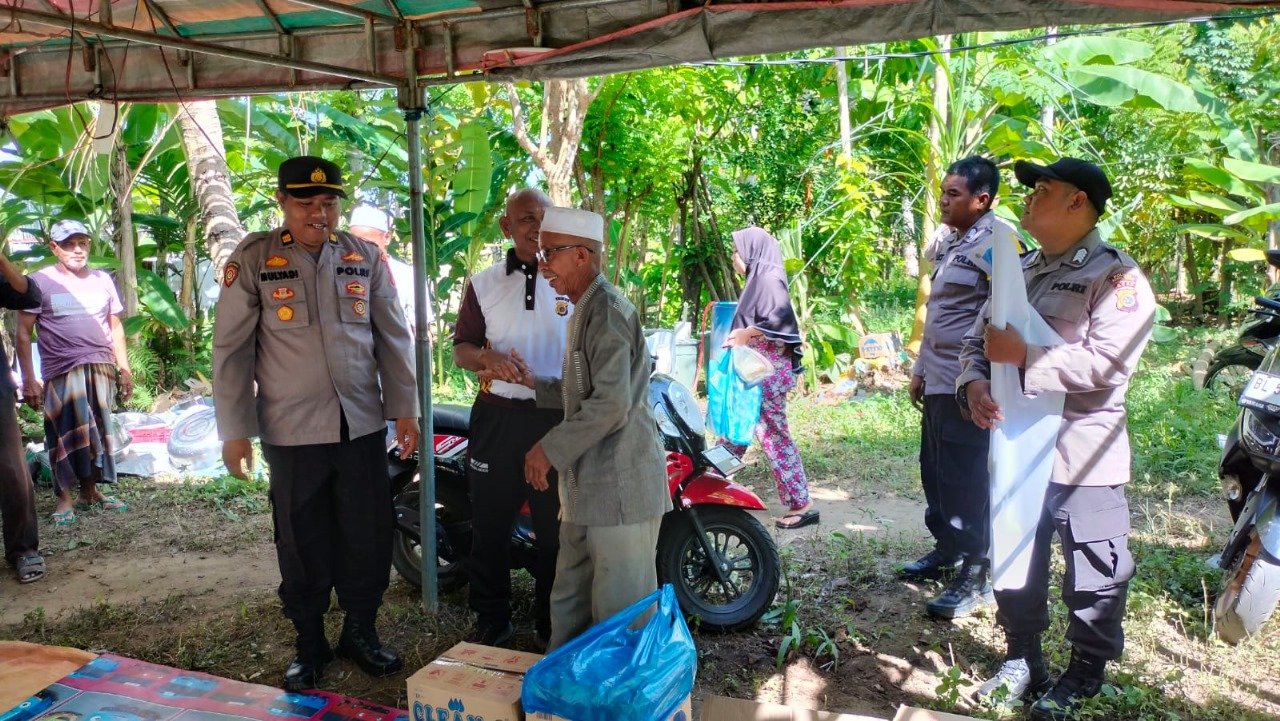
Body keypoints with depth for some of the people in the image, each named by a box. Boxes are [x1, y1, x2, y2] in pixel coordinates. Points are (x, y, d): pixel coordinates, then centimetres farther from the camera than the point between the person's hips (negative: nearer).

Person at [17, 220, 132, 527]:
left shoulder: (102, 280, 12)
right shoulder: (40, 281, -1)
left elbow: (115, 327, 17)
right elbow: (23, 333, -2)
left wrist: (124, 368, 12)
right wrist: (28, 380, -8)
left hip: (102, 368, 4)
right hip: (62, 371, -4)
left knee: (98, 432, 8)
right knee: (67, 432, -5)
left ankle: (89, 492, 20)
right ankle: (65, 498, 3)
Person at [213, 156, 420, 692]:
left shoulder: (365, 257, 4)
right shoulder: (253, 261, -4)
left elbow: (393, 336, 8)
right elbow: (231, 349, -3)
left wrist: (404, 408, 4)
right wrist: (234, 429, -6)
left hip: (363, 425, 2)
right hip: (291, 431, -2)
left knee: (369, 537, 9)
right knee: (303, 543, 9)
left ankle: (360, 632, 29)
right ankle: (309, 644, 27)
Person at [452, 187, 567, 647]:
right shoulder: (483, 284, 7)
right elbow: (460, 349, 6)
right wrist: (487, 356, -17)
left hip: (559, 417, -1)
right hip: (497, 416, 2)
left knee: (556, 527, 8)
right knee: (490, 523, 9)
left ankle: (553, 623, 23)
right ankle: (491, 618, 25)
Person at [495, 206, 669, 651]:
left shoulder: (608, 310, -15)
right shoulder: (585, 311, 18)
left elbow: (611, 403, -23)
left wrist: (550, 449, -17)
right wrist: (534, 383, 14)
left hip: (619, 488, -11)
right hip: (588, 489, 11)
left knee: (620, 614, -1)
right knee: (570, 606, 19)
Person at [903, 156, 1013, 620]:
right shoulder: (947, 242, 16)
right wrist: (921, 368, 22)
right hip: (938, 380, 9)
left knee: (965, 479, -4)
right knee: (935, 471, 17)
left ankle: (977, 576, 6)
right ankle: (947, 548, 33)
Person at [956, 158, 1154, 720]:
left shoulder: (1117, 277, -10)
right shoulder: (1019, 270, 15)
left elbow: (1108, 361, -22)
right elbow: (978, 338, 11)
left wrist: (1025, 358, -24)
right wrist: (974, 382, -9)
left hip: (1082, 456, -7)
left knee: (1094, 575, 6)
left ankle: (1085, 674, 26)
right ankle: (1023, 660, 35)